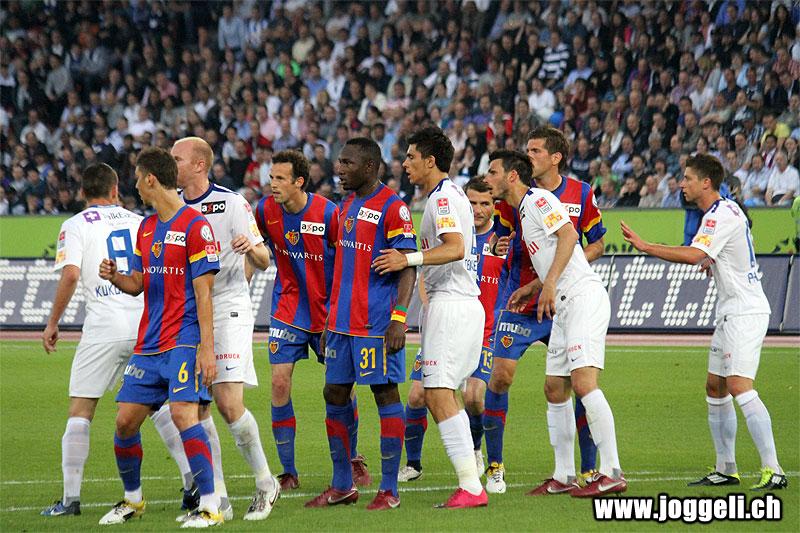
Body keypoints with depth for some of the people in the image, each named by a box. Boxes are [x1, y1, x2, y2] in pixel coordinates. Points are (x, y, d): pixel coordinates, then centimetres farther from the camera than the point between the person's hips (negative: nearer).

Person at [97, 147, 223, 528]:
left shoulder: (195, 225, -10)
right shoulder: (146, 227, 15)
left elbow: (203, 293, -13)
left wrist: (207, 348, -17)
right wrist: (114, 277, -2)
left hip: (184, 341, -8)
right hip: (148, 344, 8)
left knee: (183, 413, -21)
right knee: (125, 421, 7)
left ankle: (210, 506, -16)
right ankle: (132, 499, 25)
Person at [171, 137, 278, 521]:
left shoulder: (231, 203, -7)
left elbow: (263, 262, -5)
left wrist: (251, 247, -28)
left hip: (227, 310, -6)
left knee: (229, 403, -14)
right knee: (197, 409, 1)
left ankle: (265, 482, 4)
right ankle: (217, 499, 7)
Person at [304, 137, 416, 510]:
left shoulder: (393, 208, -10)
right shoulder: (347, 206, 15)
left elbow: (408, 268, -13)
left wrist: (399, 318, -21)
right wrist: (330, 319, 21)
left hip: (377, 323, -9)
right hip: (342, 322, 9)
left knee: (385, 393, -3)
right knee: (335, 394, 9)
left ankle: (389, 489, 0)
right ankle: (342, 486, 18)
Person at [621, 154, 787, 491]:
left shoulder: (721, 216, -16)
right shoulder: (723, 211, 16)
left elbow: (695, 255, -30)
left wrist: (645, 247, -27)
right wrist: (713, 266, 8)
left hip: (745, 311, -11)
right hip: (731, 313, 11)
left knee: (739, 386, -19)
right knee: (715, 388, 12)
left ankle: (772, 470, -24)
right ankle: (725, 469, 17)